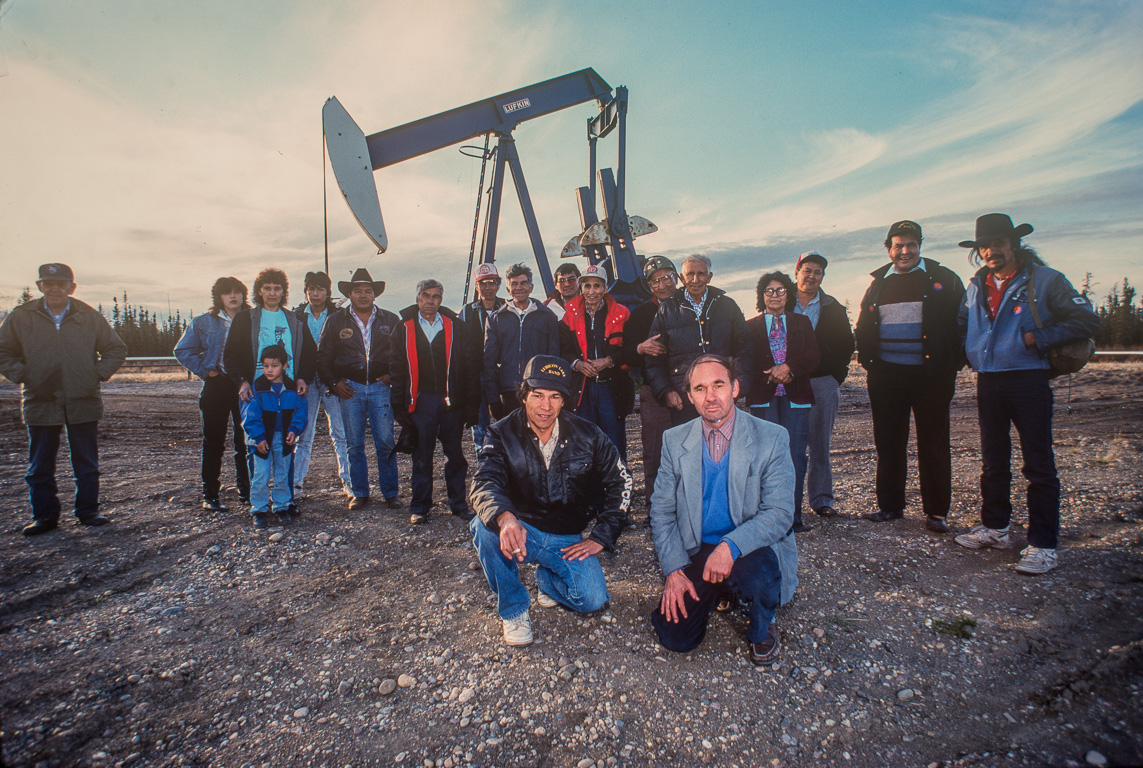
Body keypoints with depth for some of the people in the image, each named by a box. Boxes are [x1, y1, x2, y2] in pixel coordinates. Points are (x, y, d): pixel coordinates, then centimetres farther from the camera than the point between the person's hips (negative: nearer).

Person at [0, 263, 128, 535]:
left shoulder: (90, 317, 3)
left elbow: (116, 349, 11)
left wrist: (98, 373, -2)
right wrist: (22, 376, -3)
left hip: (83, 403, 0)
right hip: (40, 403, 1)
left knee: (87, 463, 7)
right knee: (40, 466, 7)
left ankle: (88, 511, 19)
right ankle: (44, 515, 19)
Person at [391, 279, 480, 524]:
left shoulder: (455, 327, 6)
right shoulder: (404, 329, 7)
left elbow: (469, 367, 5)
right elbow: (397, 371, 7)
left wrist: (470, 404, -1)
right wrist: (400, 407, 0)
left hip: (452, 401, 0)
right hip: (420, 401, 0)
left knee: (455, 455, 7)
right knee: (422, 456, 7)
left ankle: (459, 504, 20)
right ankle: (420, 507, 19)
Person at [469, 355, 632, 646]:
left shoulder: (587, 435, -6)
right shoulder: (503, 434, -11)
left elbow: (620, 483, 2)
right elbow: (484, 484, -26)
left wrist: (600, 538, -5)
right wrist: (505, 517, -50)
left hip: (568, 539, 1)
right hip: (519, 531, -1)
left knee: (592, 599, -22)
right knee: (484, 525, -33)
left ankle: (546, 578, 15)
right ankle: (514, 609, -8)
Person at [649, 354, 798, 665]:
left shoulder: (772, 438, -9)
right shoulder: (675, 440, 0)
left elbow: (780, 513, -15)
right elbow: (661, 511, 2)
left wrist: (732, 546, -31)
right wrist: (673, 569, -10)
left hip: (752, 550, -2)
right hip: (696, 553, 3)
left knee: (758, 572, -36)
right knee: (675, 637, -12)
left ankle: (762, 630, 1)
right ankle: (715, 592, 22)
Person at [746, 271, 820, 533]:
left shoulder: (802, 323, 17)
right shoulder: (751, 326, 13)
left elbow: (814, 356, 4)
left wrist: (789, 367, -13)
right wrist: (770, 375, -12)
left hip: (795, 396, 1)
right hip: (764, 397, -1)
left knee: (796, 456, -3)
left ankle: (793, 516, 5)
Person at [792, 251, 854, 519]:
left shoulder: (834, 308, 11)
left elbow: (846, 344, 12)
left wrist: (836, 376, 2)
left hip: (823, 384, 1)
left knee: (820, 444, 5)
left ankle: (821, 499, 14)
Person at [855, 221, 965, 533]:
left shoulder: (942, 279, 4)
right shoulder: (879, 283, 12)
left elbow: (962, 323, 4)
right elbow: (863, 327, 18)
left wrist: (954, 364, -5)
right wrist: (868, 361, 6)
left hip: (931, 375, -2)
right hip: (887, 375, 3)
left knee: (933, 444, 3)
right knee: (888, 443, 7)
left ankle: (936, 512, 13)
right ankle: (890, 505, 19)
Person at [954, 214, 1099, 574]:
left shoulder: (1044, 280, -3)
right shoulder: (976, 286, 13)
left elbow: (1087, 320, -6)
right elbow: (962, 327, 25)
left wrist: (1039, 338, -14)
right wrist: (971, 354, 9)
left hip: (1029, 380, -5)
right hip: (987, 383, 5)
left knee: (1038, 465, -2)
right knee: (992, 462, 14)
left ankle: (1042, 545, 5)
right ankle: (994, 527, 27)